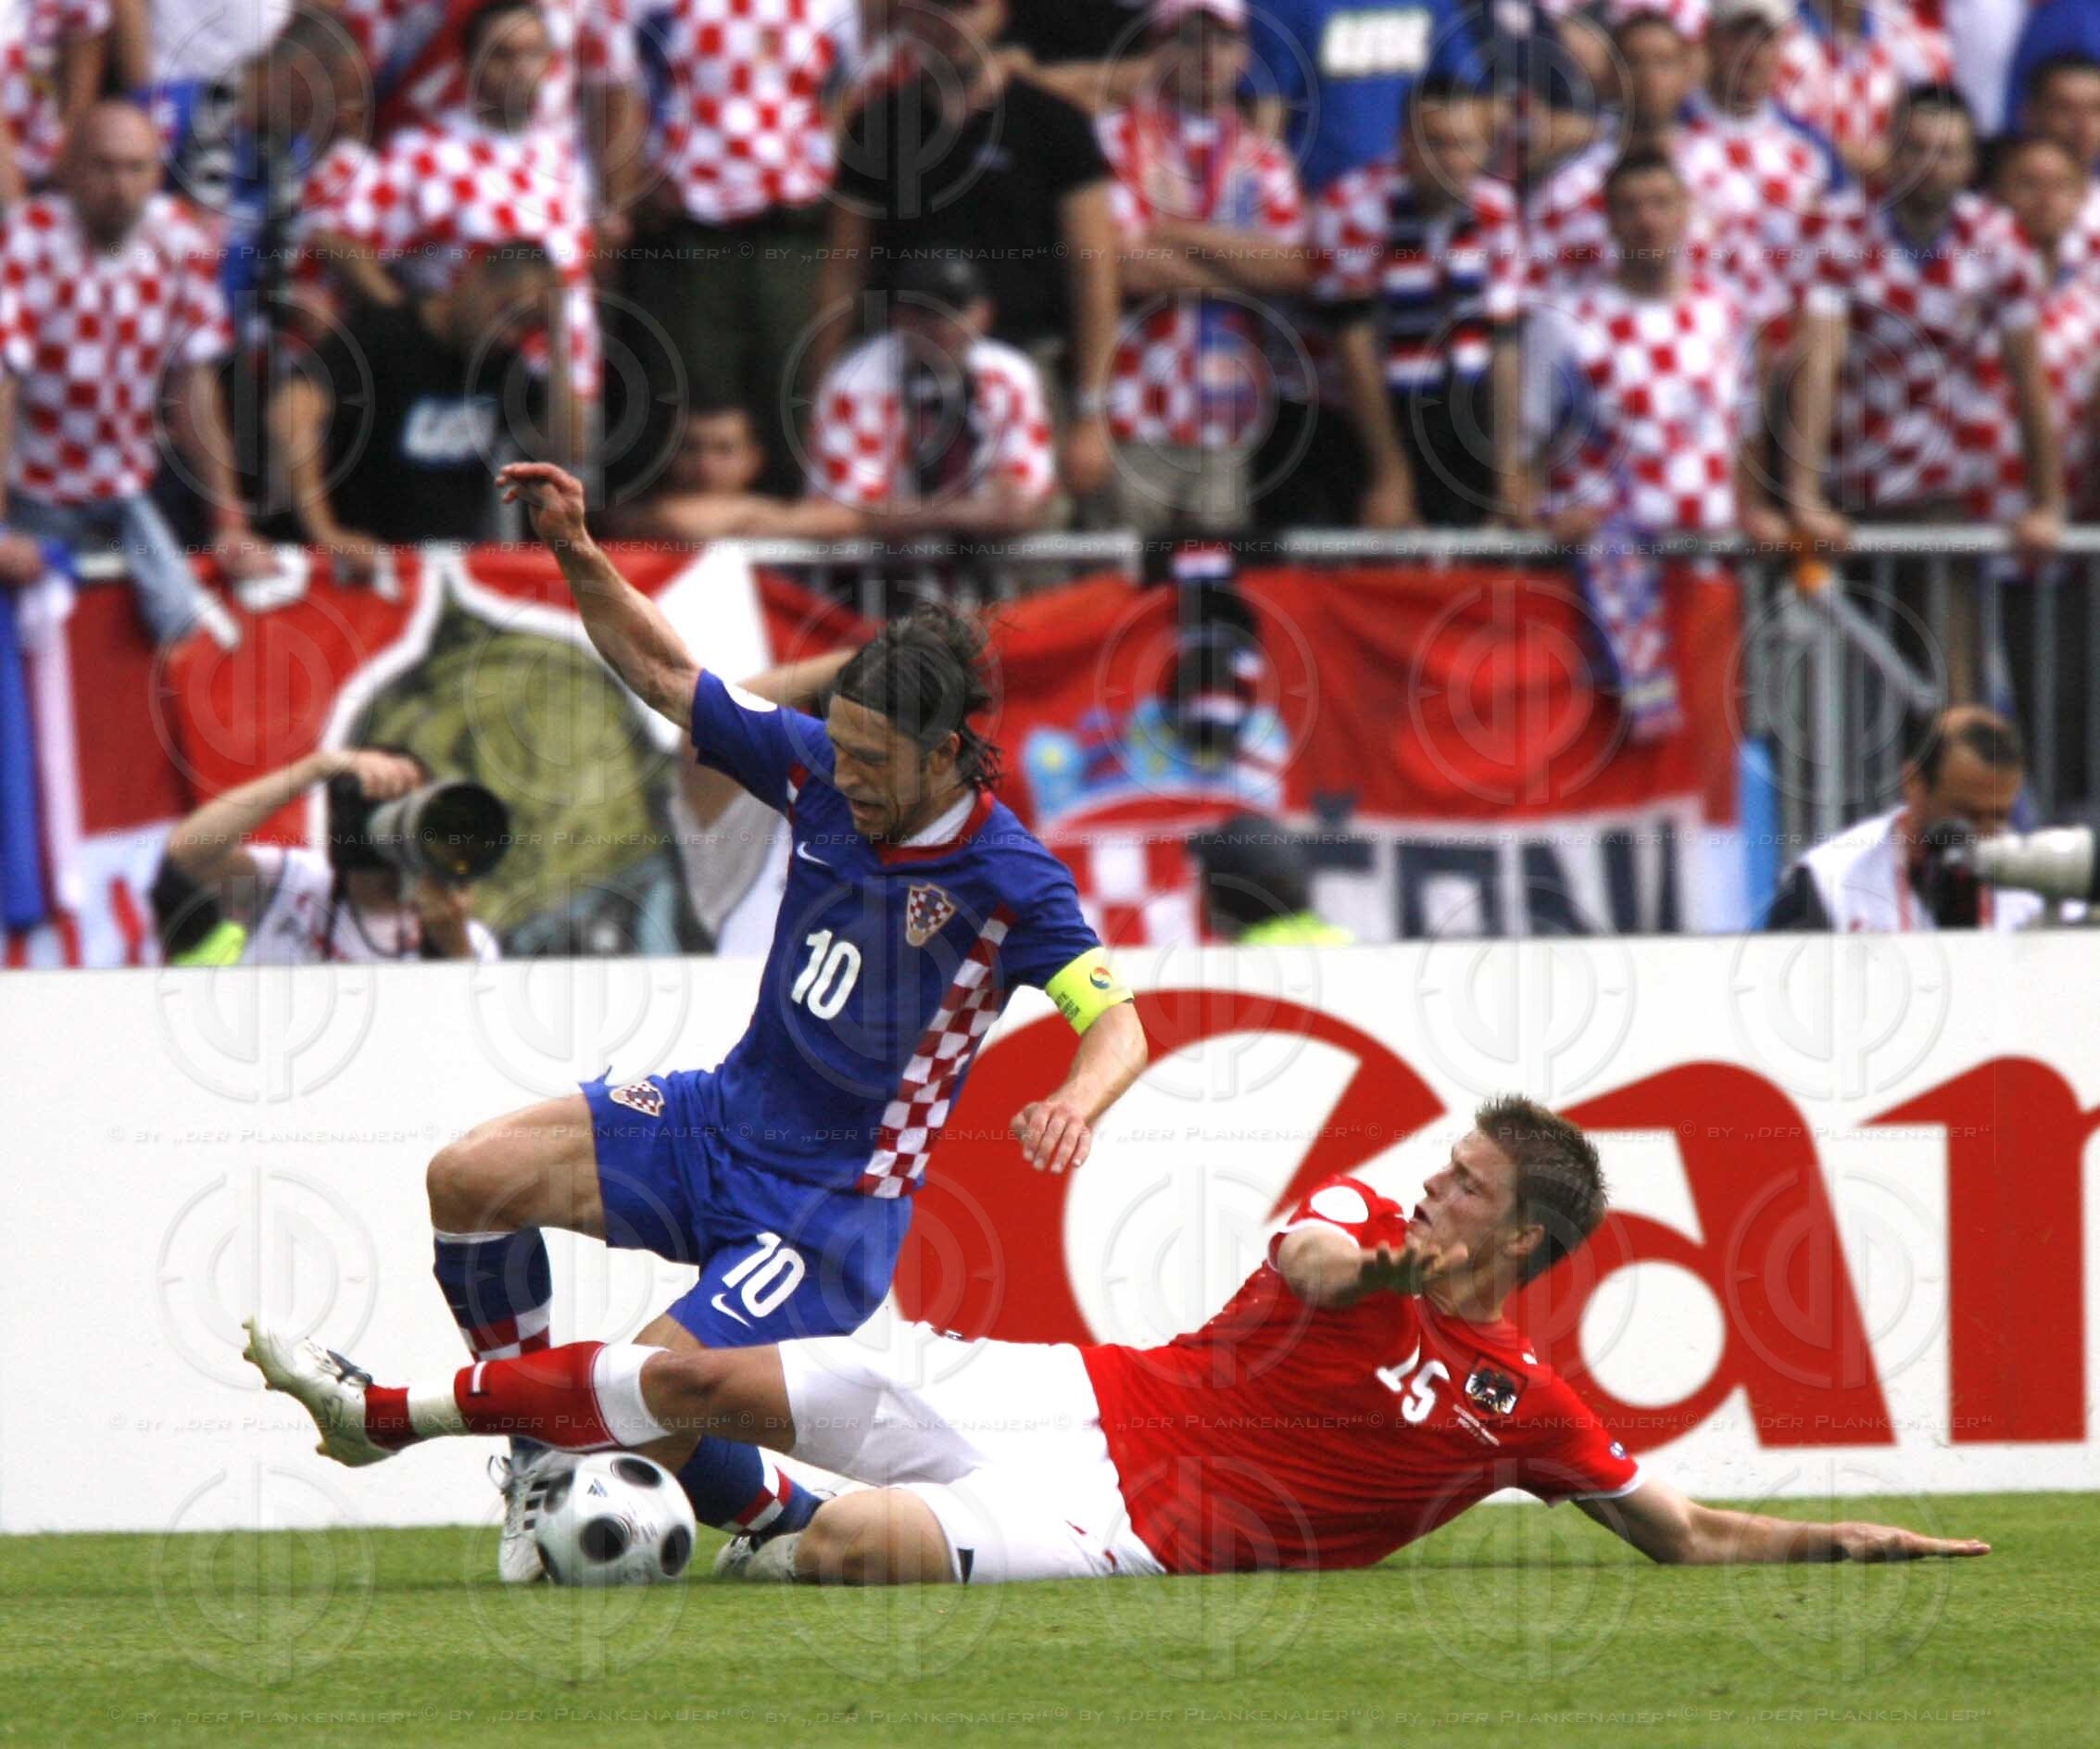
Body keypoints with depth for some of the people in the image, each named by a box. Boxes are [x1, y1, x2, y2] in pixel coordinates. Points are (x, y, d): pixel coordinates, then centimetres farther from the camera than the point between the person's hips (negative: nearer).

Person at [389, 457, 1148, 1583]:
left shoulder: (1008, 882, -18)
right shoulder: (819, 770, -3)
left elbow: (1116, 1023, -23)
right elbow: (665, 674, 6)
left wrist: (1076, 1102, -46)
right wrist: (578, 559, -9)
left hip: (836, 1204, -6)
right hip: (719, 1122, 6)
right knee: (466, 1181, -14)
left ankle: (793, 1528, 10)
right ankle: (537, 1460, 3)